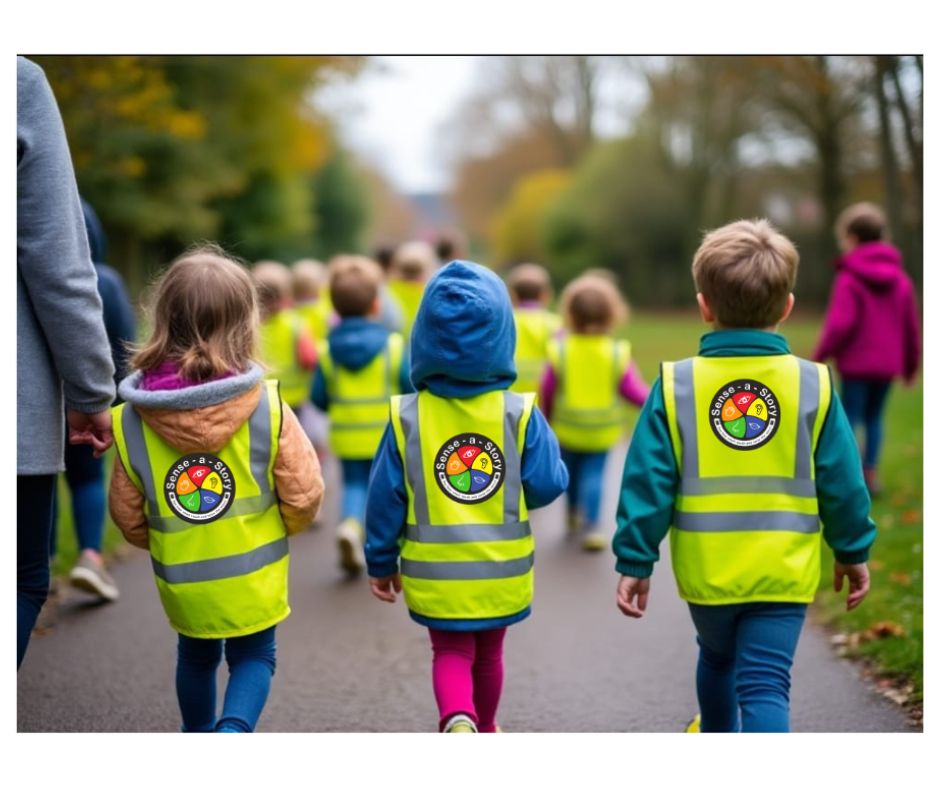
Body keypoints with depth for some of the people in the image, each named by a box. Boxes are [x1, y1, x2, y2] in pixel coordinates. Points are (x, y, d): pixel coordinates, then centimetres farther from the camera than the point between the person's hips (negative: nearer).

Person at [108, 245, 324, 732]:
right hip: (253, 575, -2)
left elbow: (127, 514, -2)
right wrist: (285, 525, 11)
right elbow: (304, 494, -12)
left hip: (181, 580, 2)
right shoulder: (267, 407, -17)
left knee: (195, 656, 26)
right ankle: (234, 730, -8)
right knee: (254, 656, 17)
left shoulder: (131, 420, -11)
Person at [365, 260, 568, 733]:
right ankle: (484, 731, 40)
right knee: (488, 653, 22)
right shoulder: (519, 413, -12)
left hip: (434, 573, -1)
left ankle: (458, 722, -15)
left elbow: (386, 498, -6)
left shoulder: (407, 417, -10)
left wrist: (381, 562, 7)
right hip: (501, 570, 1)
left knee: (451, 653, 12)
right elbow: (547, 486, -10)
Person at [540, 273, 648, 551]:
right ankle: (591, 526, -10)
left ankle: (573, 516, 39)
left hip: (567, 426, 1)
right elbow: (632, 391, -11)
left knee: (571, 469, 19)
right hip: (602, 430, -1)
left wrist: (546, 418, 11)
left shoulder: (560, 350, -12)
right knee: (593, 473, 3)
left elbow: (548, 390, -7)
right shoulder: (618, 354, -13)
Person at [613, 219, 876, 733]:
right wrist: (853, 552, 14)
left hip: (705, 569, 2)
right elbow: (842, 482, 0)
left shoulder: (676, 386, -6)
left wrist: (635, 562, 1)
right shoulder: (812, 385, -5)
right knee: (766, 685, -1)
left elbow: (648, 480, -7)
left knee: (717, 656, 28)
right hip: (782, 571, -2)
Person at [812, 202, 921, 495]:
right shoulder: (900, 279, 6)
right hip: (888, 363, 6)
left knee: (850, 419, 1)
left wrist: (819, 356, -8)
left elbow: (840, 324, -19)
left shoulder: (849, 278, -13)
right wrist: (911, 363, 21)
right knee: (874, 416, 17)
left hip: (857, 362, -5)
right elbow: (912, 325, 11)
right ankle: (871, 473, 17)